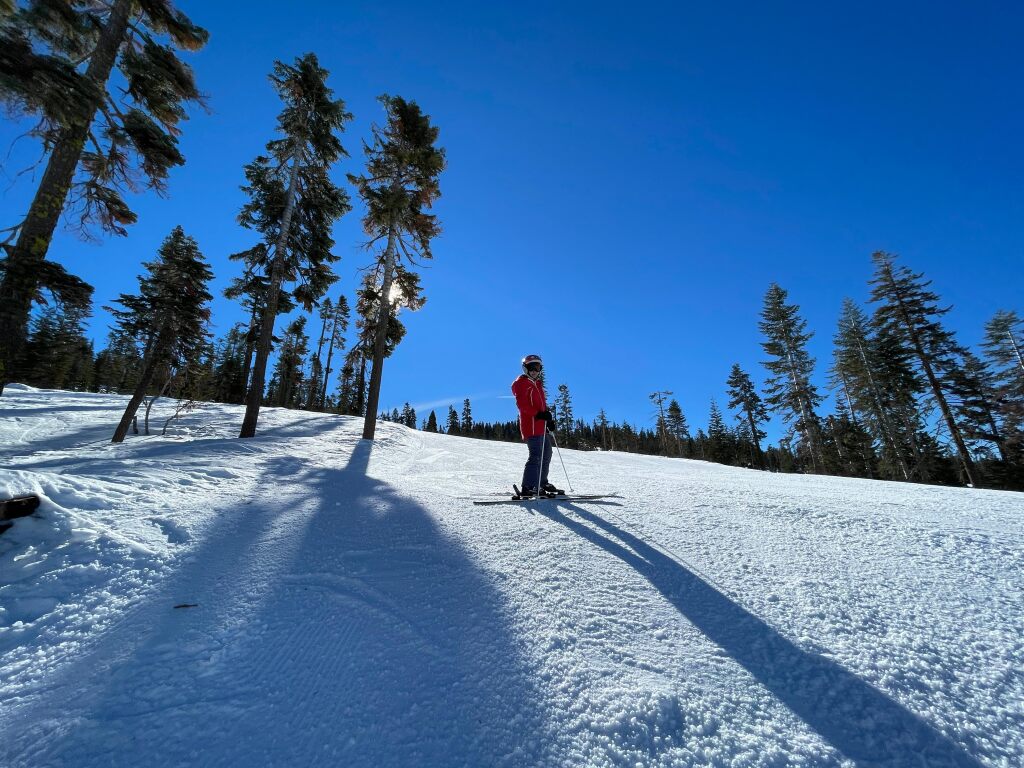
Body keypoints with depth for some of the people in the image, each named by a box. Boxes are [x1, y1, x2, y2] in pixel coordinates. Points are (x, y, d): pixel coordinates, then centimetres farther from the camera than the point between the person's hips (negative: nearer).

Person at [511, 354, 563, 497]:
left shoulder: (537, 384, 23)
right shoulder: (522, 383, -6)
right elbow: (522, 404, -18)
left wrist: (548, 417, 11)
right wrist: (538, 414, -26)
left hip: (540, 424, 10)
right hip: (531, 425, -10)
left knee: (546, 453, 16)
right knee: (536, 456, -14)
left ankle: (542, 483, 27)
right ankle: (527, 488, -11)